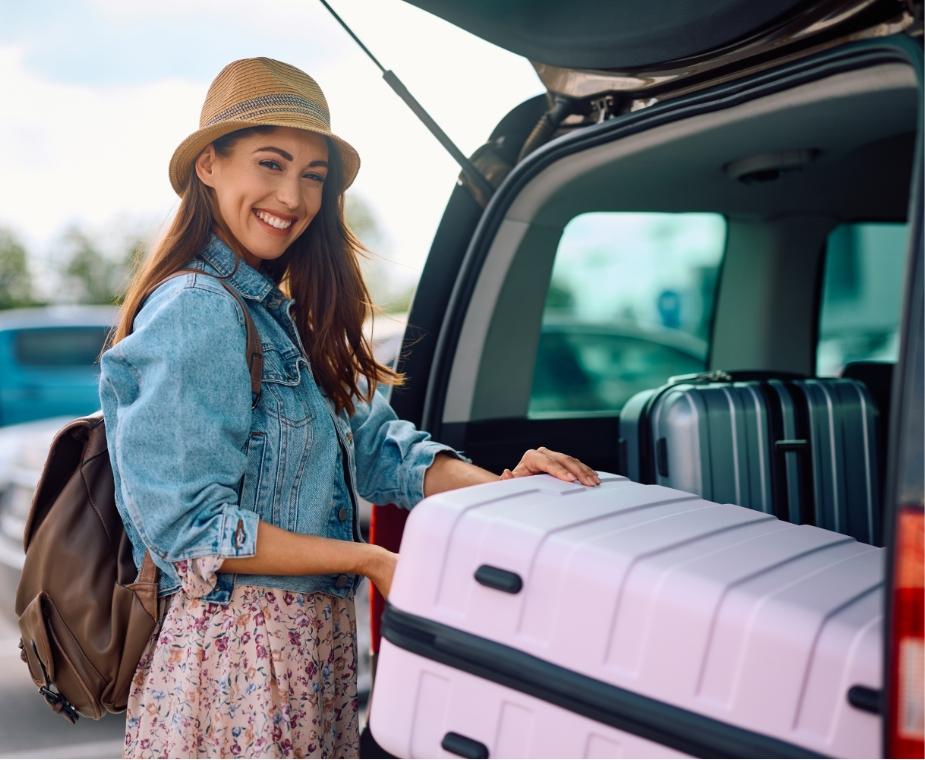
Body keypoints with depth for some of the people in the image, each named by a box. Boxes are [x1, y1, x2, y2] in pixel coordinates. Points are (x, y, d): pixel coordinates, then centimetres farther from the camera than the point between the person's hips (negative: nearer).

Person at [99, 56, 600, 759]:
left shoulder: (285, 317, 11)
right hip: (235, 648, -8)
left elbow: (374, 445, 5)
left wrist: (500, 487, -11)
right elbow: (189, 527, -20)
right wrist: (368, 560, -16)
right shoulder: (195, 311, -16)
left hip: (312, 641, 8)